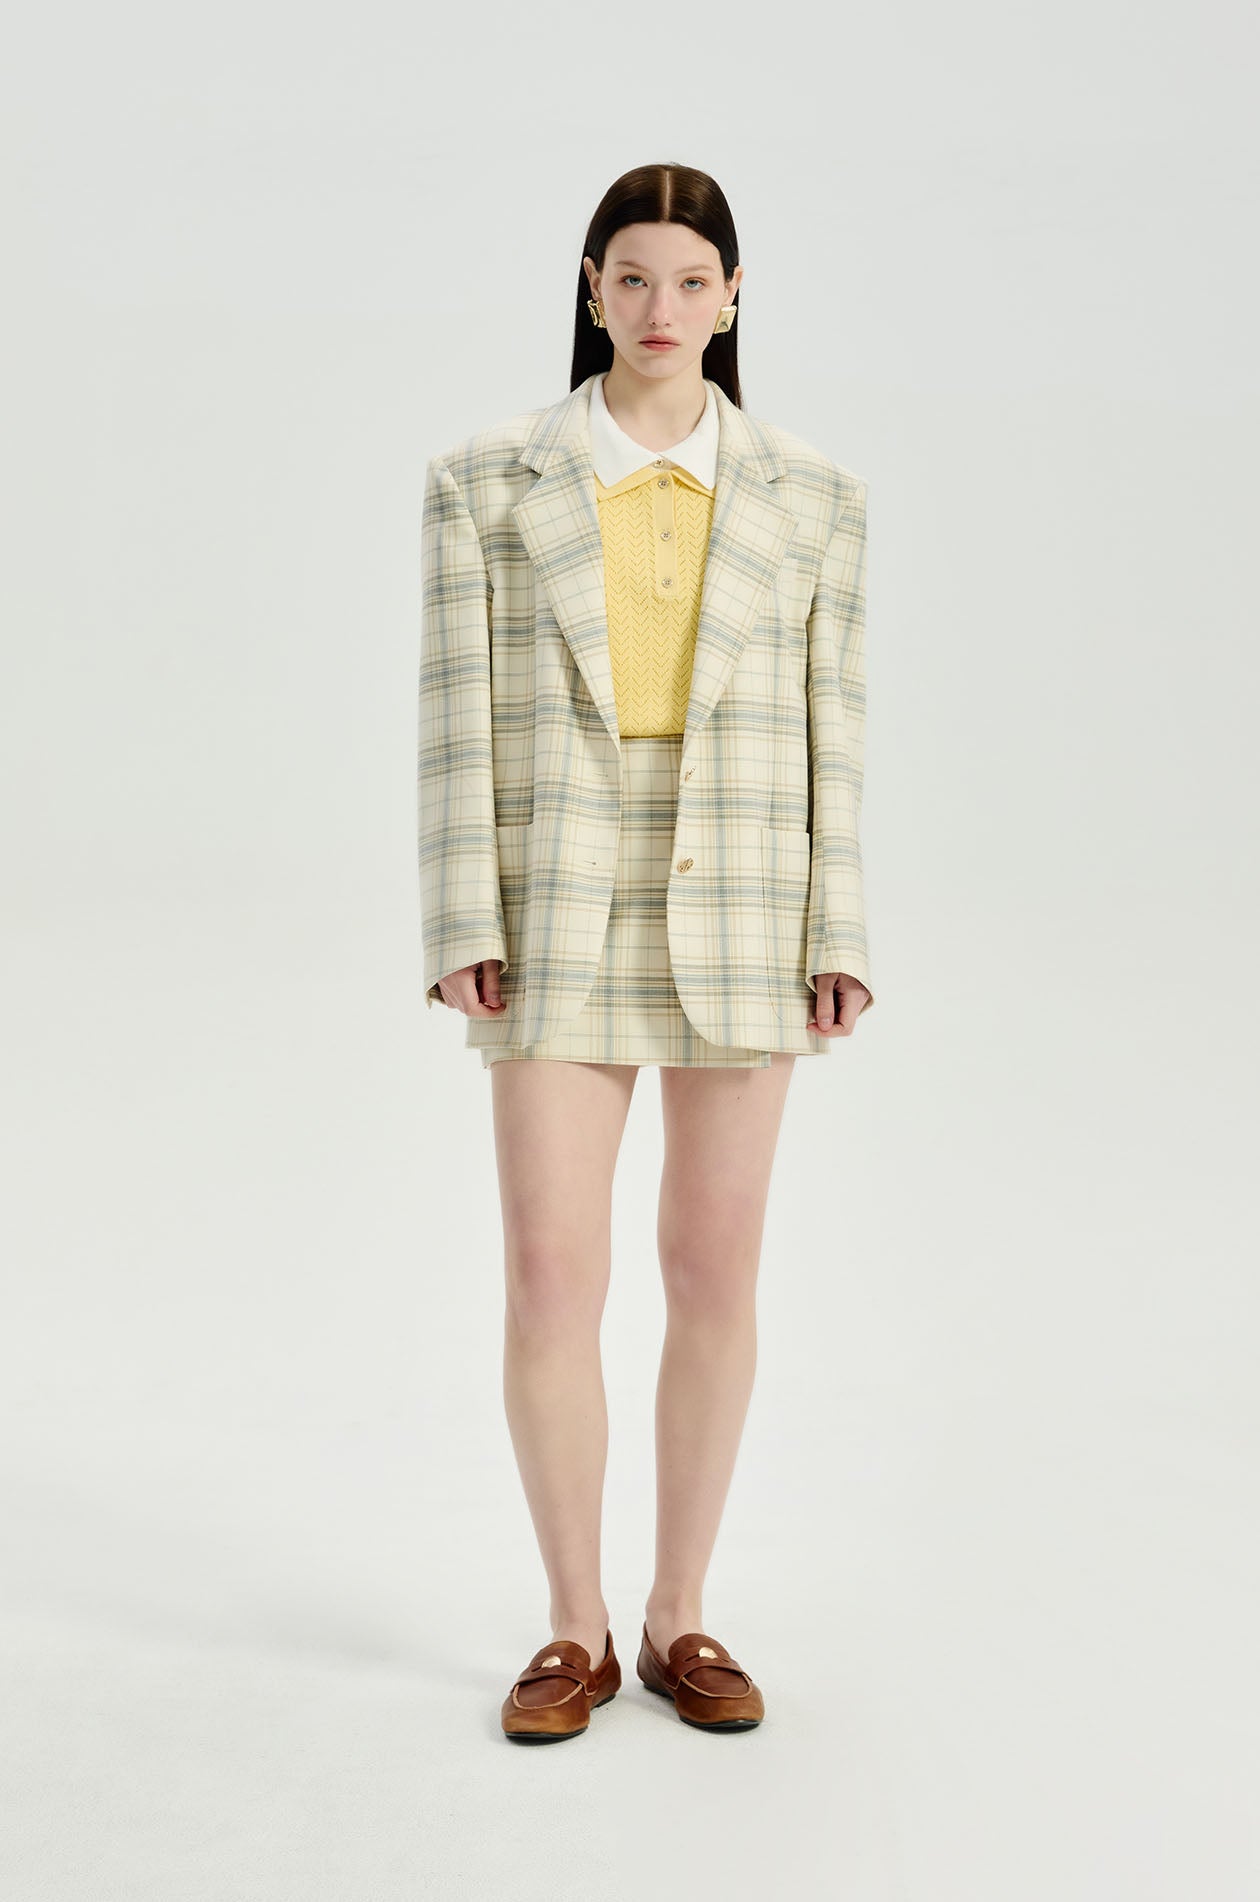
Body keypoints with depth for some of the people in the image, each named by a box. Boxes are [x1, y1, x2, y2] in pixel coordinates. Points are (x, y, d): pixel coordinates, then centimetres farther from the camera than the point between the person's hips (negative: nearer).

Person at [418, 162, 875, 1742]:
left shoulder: (811, 500, 5)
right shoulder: (484, 483, 2)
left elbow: (828, 728, 4)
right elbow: (459, 716, -2)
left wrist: (836, 936, -3)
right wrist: (462, 930, -10)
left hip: (741, 923, 1)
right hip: (560, 923, -1)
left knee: (715, 1270, 4)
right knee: (551, 1278, -4)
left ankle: (679, 1618, 18)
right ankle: (575, 1630, 13)